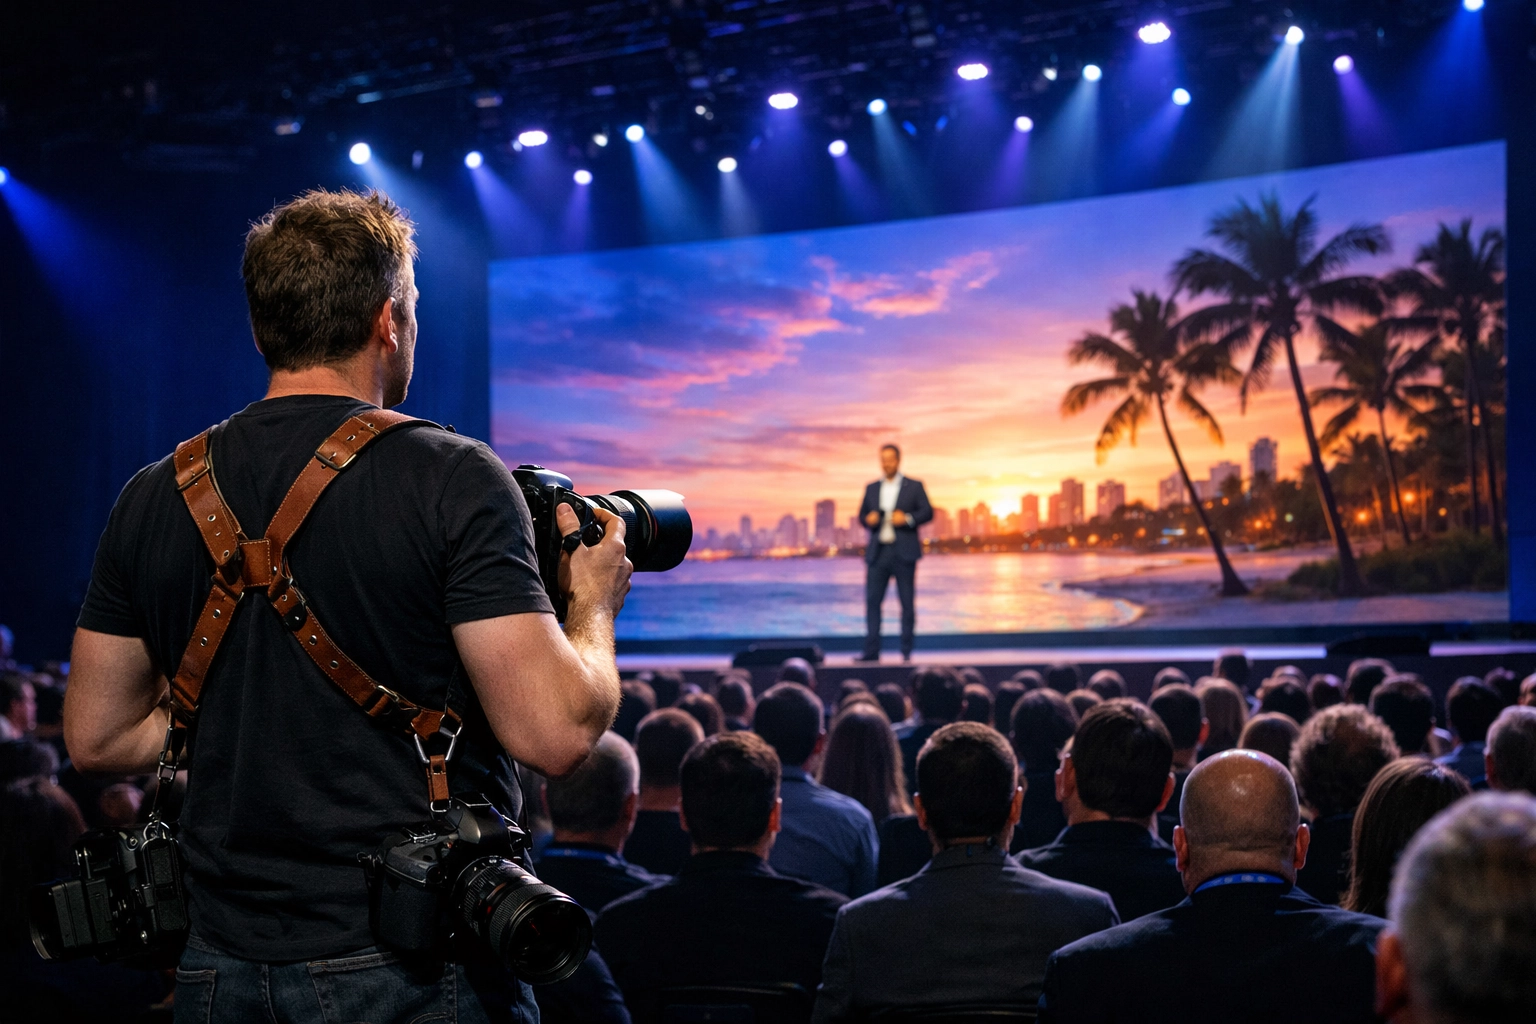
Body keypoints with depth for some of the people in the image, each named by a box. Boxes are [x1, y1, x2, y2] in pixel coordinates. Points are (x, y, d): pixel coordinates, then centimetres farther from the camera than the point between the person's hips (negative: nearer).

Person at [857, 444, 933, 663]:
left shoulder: (914, 487, 6)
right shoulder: (872, 488, 15)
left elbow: (927, 512, 0)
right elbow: (862, 515, 16)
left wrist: (908, 518, -16)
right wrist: (868, 519, -7)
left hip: (904, 552, -2)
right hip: (878, 552, 3)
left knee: (907, 602, 1)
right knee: (872, 600, -4)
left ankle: (907, 651, 6)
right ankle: (871, 651, -2)